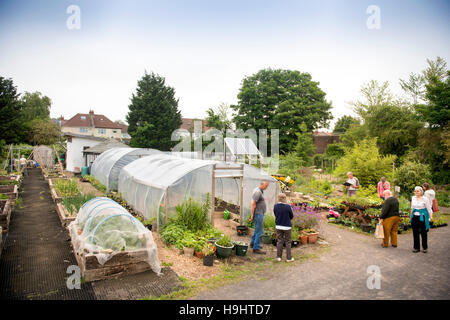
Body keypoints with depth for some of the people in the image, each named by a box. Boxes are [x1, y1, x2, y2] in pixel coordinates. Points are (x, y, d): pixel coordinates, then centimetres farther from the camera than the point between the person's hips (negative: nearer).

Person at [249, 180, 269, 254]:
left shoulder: (260, 191, 12)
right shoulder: (257, 191, -20)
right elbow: (253, 204, -22)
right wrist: (252, 215, -19)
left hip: (260, 213, 11)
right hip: (258, 214, -11)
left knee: (257, 229, 22)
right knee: (259, 231, -5)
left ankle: (253, 243, 36)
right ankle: (256, 248, 2)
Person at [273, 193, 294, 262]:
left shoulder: (275, 206, -8)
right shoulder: (288, 207, -19)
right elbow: (291, 216, -6)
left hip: (278, 226, 3)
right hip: (287, 226, -3)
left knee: (279, 241, 14)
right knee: (288, 242, 10)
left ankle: (278, 257, 19)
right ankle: (288, 258, 16)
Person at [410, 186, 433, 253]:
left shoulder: (425, 199, -7)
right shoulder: (413, 198, 8)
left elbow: (429, 209, -6)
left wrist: (431, 217, -14)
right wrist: (411, 216, 18)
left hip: (422, 217, -4)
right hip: (414, 217, 4)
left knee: (423, 233, 4)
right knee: (415, 233, 7)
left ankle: (425, 247, 19)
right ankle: (416, 247, 16)